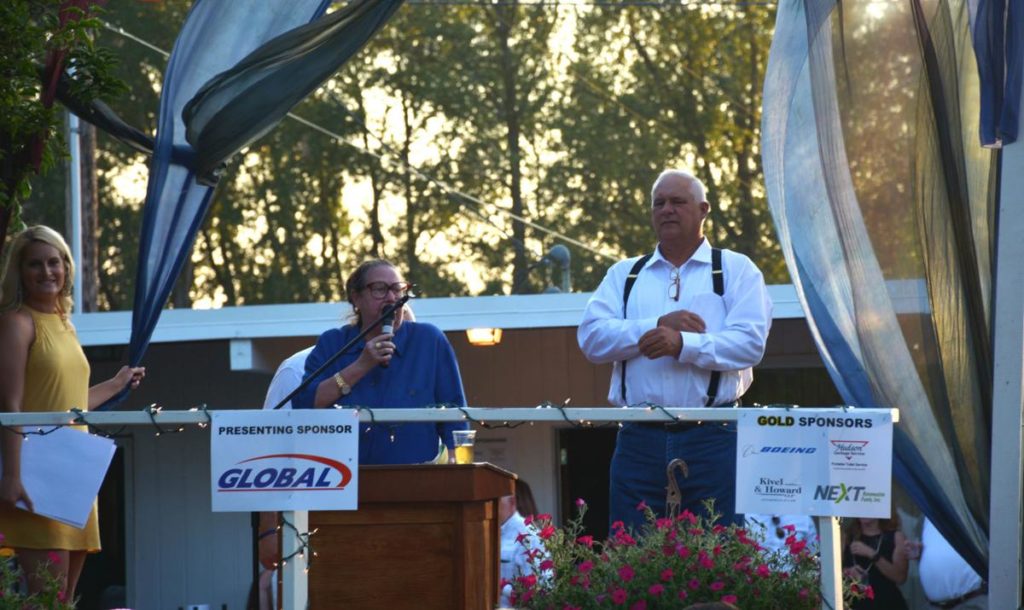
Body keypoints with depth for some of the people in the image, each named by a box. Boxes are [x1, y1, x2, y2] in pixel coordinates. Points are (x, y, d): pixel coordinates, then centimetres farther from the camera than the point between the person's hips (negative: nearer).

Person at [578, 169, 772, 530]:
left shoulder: (736, 270, 9)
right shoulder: (624, 275, 18)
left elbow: (751, 342, -6)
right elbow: (591, 337, 3)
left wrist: (683, 344, -18)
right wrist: (657, 325, -9)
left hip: (713, 442, -3)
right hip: (639, 442, 3)